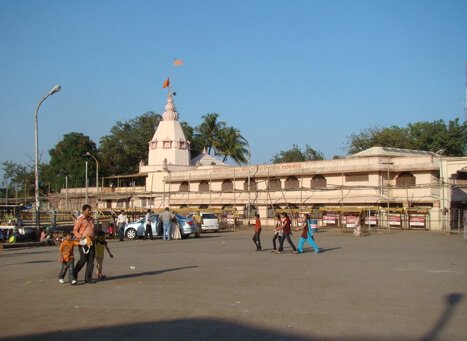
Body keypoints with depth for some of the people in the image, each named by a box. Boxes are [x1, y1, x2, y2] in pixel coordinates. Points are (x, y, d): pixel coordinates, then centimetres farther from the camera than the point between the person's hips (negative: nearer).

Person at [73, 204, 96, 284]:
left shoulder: (91, 219, 17)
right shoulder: (79, 220, -4)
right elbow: (75, 231, -7)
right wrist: (81, 237, -22)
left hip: (91, 242, 6)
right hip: (83, 242, -6)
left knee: (91, 261, 1)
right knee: (83, 259, -9)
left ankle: (88, 279, 6)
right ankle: (74, 274, 12)